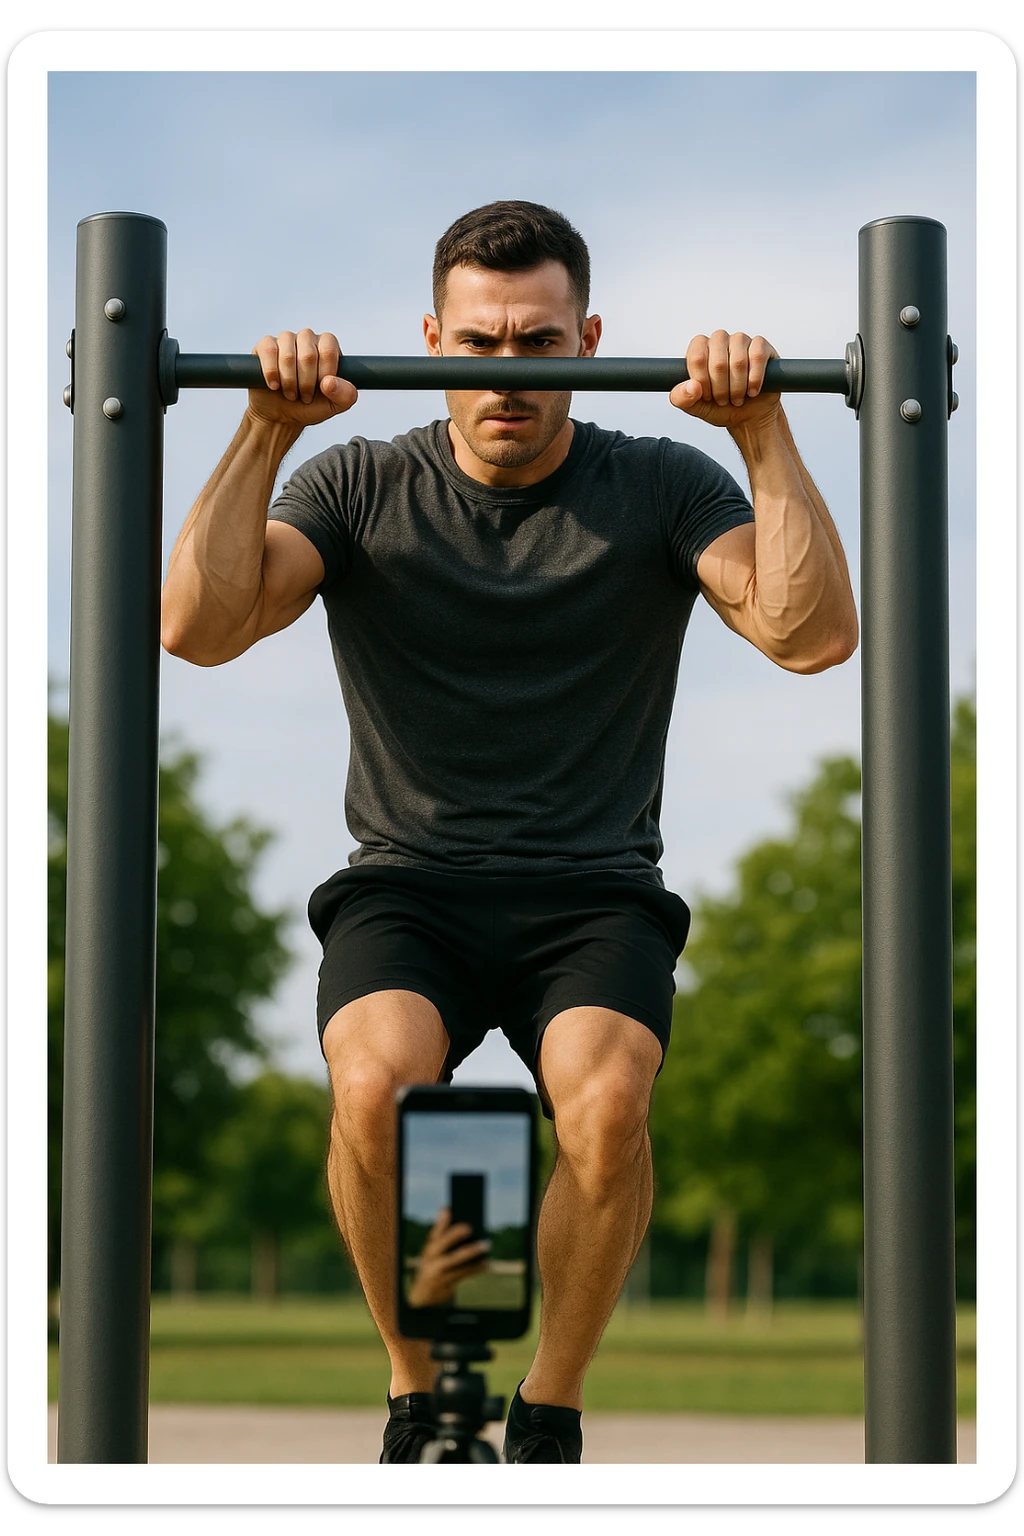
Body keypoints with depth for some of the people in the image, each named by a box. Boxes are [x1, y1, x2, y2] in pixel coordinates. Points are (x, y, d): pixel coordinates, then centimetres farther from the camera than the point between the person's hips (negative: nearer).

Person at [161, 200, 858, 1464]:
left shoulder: (661, 490, 1)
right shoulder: (361, 487, 1)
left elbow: (812, 634, -15)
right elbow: (200, 627, -14)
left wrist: (764, 429, -20)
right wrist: (268, 428, -21)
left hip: (594, 899, 0)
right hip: (406, 893, 0)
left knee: (604, 1099, -33)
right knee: (374, 1082, -33)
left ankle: (552, 1407, -7)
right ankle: (417, 1393, -7)